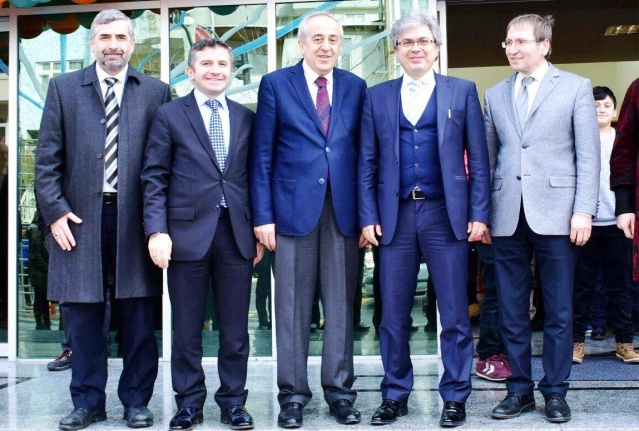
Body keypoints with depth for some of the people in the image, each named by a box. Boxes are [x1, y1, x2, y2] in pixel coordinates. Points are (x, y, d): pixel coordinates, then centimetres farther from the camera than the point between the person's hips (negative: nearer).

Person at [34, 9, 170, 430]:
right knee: (83, 315, 7)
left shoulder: (156, 92, 6)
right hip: (80, 218, 1)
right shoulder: (64, 88, 9)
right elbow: (47, 158, 6)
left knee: (139, 317, 5)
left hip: (135, 218, -1)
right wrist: (55, 211, -4)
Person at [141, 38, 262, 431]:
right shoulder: (170, 115, 5)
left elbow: (255, 176, 12)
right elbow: (154, 177, 0)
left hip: (237, 234, 2)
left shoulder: (246, 118, 12)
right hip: (188, 232, -2)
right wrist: (157, 230, -9)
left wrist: (260, 230, 6)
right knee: (187, 328, 7)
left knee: (236, 328, 7)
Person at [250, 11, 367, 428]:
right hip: (294, 207, -2)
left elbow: (363, 152, 10)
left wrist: (367, 212, 2)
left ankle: (340, 389, 18)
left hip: (343, 209, 2)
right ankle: (293, 393, 14)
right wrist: (263, 215, -5)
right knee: (292, 306, 4)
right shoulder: (276, 84, 3)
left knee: (342, 304, 7)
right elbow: (262, 155, 1)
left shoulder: (355, 87, 10)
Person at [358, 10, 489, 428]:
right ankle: (395, 395, 20)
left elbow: (478, 158, 3)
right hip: (395, 216, 2)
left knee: (455, 314, 3)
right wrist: (368, 217, 0)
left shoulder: (462, 91, 6)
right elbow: (367, 163, 8)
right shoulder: (377, 96, 11)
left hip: (447, 214, -1)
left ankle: (456, 397, 16)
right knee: (393, 315, 7)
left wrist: (479, 214, -4)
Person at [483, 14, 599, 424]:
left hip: (554, 213, -3)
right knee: (512, 310, 7)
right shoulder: (495, 95, 14)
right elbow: (488, 157, 13)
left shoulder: (576, 87, 5)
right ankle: (520, 388, 19)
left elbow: (588, 155, 0)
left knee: (558, 311, 4)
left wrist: (583, 210, -9)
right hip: (507, 216, 3)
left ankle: (556, 391, 17)